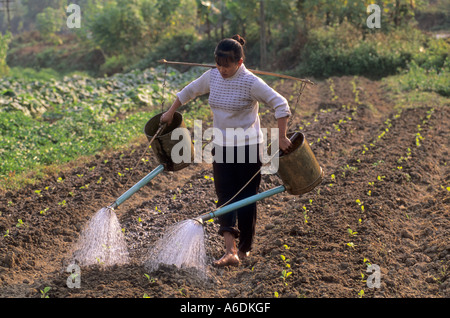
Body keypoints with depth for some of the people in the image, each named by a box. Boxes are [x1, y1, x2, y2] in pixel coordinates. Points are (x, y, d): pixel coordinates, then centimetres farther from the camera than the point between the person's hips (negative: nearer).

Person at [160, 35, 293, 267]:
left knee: (245, 198, 2)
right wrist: (170, 113, 24)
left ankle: (244, 249, 17)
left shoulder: (251, 82, -16)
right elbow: (190, 91, 18)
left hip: (248, 147, -5)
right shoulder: (212, 77, 1)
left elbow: (280, 104, -18)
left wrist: (281, 137, -23)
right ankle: (230, 251, -10)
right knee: (225, 196, -4)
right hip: (222, 146, 5)